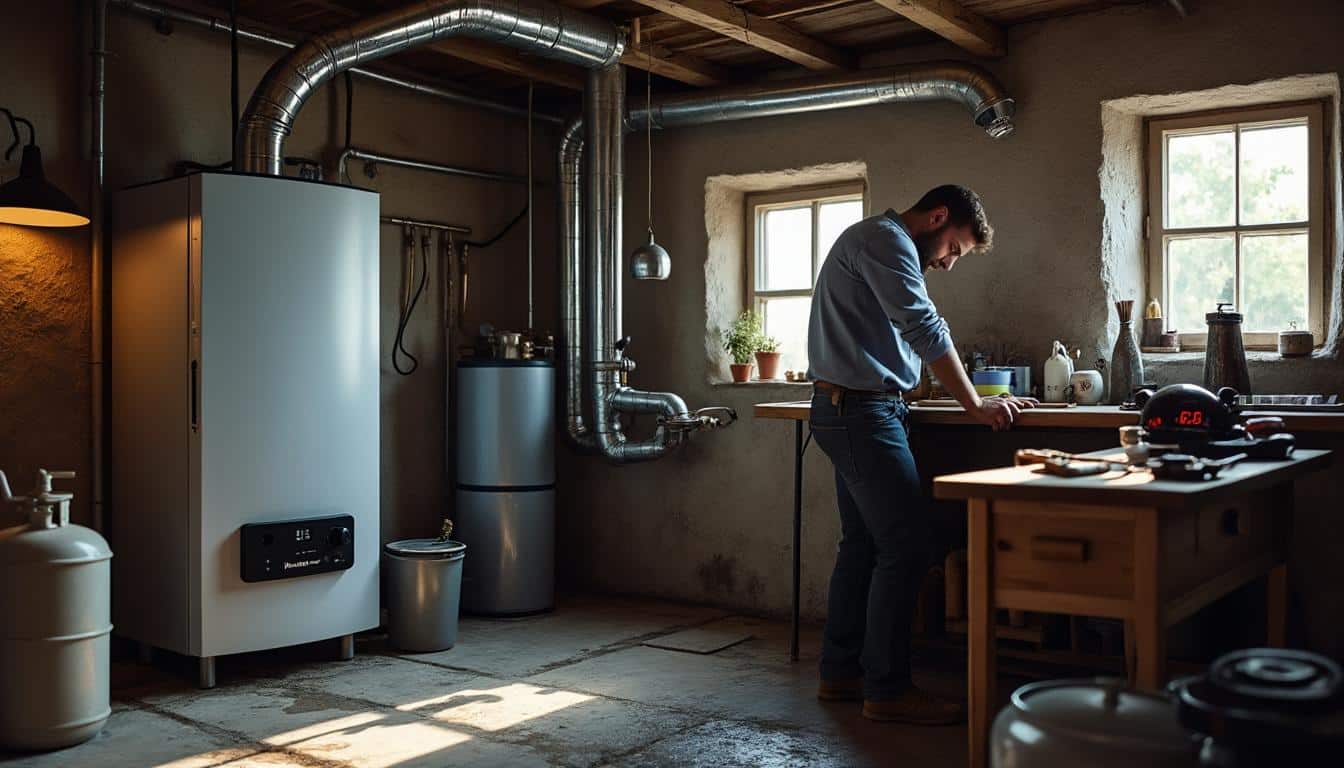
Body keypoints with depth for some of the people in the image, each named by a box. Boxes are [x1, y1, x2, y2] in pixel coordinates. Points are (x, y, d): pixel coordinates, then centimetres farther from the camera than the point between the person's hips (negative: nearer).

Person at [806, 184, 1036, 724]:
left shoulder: (878, 242, 23)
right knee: (906, 546, -9)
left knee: (862, 544, 13)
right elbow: (925, 329, -19)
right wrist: (976, 406, -15)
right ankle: (887, 689, -3)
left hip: (850, 411, 11)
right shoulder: (886, 239, -11)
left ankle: (840, 672, 20)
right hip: (863, 411, -11)